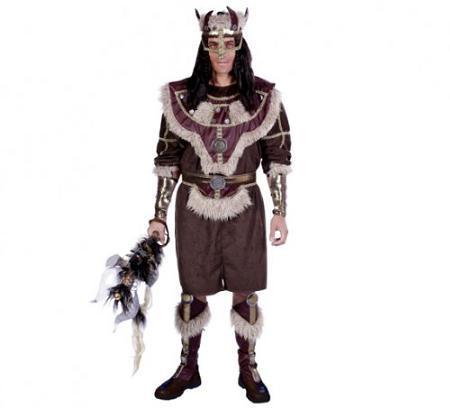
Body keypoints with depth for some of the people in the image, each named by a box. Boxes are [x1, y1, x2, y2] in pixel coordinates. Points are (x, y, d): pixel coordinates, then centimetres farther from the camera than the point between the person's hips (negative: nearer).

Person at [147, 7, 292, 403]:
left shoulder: (264, 98, -2)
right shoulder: (180, 96, -1)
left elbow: (278, 158, 2)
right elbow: (167, 160, 3)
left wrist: (280, 212, -2)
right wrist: (159, 215, 1)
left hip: (243, 207, 0)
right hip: (194, 207, 1)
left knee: (245, 292, 8)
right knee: (193, 292, 10)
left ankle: (248, 369, 27)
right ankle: (188, 369, 29)